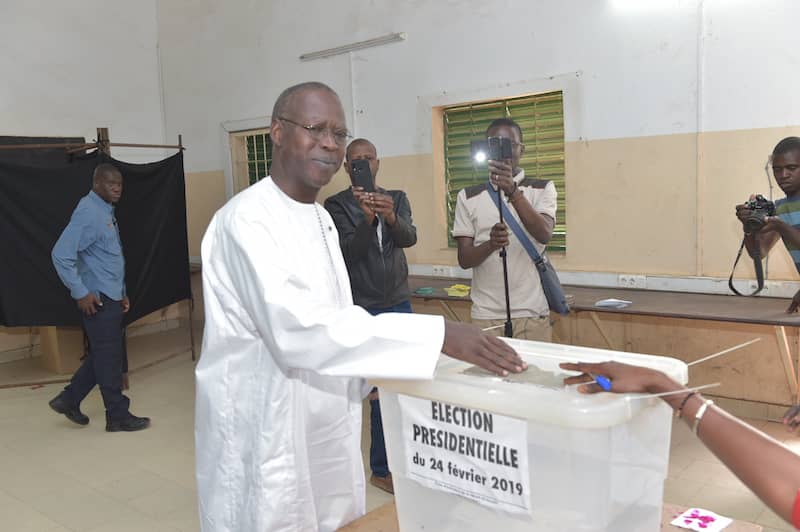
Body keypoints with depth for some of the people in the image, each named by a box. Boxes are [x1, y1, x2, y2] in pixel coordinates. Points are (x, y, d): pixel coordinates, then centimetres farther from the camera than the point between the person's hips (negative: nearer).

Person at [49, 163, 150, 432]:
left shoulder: (106, 211, 14)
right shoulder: (88, 212, -15)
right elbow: (61, 254, -23)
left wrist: (121, 292, 19)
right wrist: (81, 293, -21)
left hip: (111, 296, 9)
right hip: (97, 298, -9)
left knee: (102, 355, 17)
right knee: (109, 357, 0)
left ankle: (68, 400, 29)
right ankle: (118, 416, 10)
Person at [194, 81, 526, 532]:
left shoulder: (321, 218, 10)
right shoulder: (248, 218, -19)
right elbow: (296, 325, -33)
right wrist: (438, 334, -37)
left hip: (328, 429, 8)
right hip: (267, 436, -8)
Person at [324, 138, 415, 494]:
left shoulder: (397, 199, 6)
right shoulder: (336, 205, -4)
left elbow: (410, 238, -12)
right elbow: (349, 251, -18)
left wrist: (391, 217, -34)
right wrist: (368, 218, -35)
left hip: (398, 304, 4)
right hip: (359, 308, -4)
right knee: (379, 388, -3)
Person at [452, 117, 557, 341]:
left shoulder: (542, 189, 2)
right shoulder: (468, 196, 5)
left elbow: (544, 234, -16)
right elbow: (464, 259, 0)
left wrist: (512, 191, -29)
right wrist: (491, 243, -22)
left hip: (533, 314, -1)